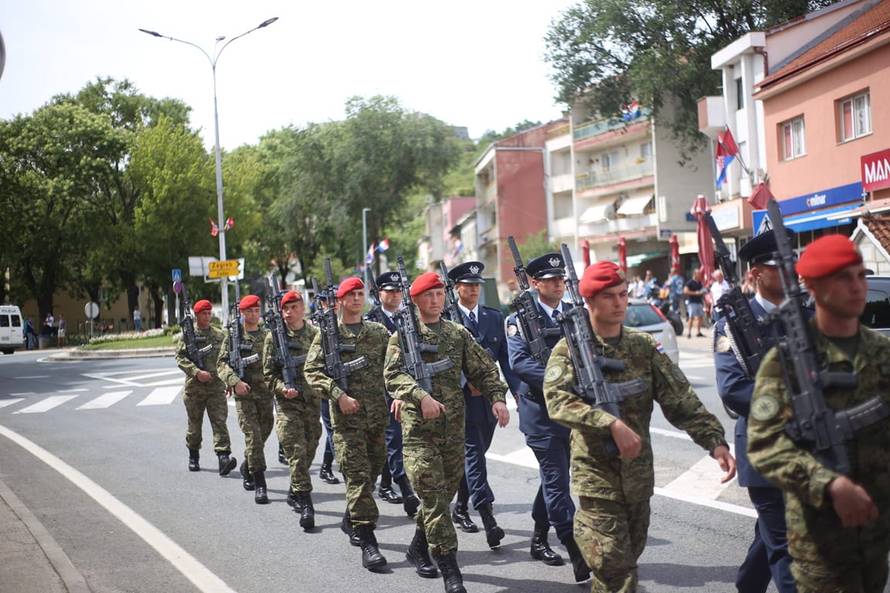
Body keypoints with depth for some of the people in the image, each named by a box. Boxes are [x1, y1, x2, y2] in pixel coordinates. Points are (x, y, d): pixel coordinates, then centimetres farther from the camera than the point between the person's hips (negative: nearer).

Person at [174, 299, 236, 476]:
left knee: (220, 422, -11)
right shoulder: (186, 335, 2)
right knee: (194, 424, 11)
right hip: (194, 387, -1)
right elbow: (180, 358, -7)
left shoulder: (219, 335, 10)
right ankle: (193, 457, 28)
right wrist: (196, 372, -20)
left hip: (216, 386, 1)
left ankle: (223, 457, -18)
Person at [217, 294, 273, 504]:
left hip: (266, 392, 4)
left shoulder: (267, 335, 10)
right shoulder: (233, 336, 2)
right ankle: (259, 484, -10)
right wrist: (234, 381, -21)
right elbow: (222, 363, -5)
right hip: (244, 393, -4)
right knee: (252, 436, -10)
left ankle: (247, 468, 37)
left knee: (264, 433, 12)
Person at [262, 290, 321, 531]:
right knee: (297, 453, -10)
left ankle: (295, 491, 32)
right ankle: (305, 505, -11)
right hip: (288, 403, -3)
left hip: (314, 402, 3)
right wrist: (282, 388, -16)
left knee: (308, 452, 10)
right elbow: (269, 373, 2)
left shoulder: (316, 335, 6)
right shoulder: (274, 337, 2)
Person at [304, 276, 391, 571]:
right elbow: (312, 370, -5)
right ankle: (366, 540, -8)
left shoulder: (379, 332, 11)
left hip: (377, 414, 4)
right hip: (347, 416, -4)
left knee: (373, 470, 13)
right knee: (357, 475, -8)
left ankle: (351, 519, 36)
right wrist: (338, 395, -17)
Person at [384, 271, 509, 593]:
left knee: (446, 491, 12)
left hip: (454, 426, 5)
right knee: (433, 497, -7)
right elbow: (393, 373, -15)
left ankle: (419, 547, 33)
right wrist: (420, 396, -30)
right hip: (418, 426, -4)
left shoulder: (458, 333, 11)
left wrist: (497, 397, -6)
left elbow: (484, 369, 11)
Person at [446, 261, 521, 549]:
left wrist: (516, 390, 5)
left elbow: (505, 356, 11)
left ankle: (460, 508, 29)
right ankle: (488, 519, -13)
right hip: (463, 396, -5)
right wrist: (466, 382, -17)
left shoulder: (495, 317, 11)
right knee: (473, 454, -9)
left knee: (475, 454, 13)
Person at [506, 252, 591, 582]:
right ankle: (578, 555, -5)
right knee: (556, 481, -6)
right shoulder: (520, 319, -4)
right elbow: (519, 362, -16)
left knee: (554, 477, 16)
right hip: (541, 411, -5)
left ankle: (539, 539, 32)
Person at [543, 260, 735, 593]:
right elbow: (558, 401, -24)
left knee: (629, 558, 16)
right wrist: (612, 424, -34)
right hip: (596, 475, -4)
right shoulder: (570, 348, -7)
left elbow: (681, 400, -4)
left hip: (639, 475, 4)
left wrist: (715, 442, -17)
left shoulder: (644, 346, 3)